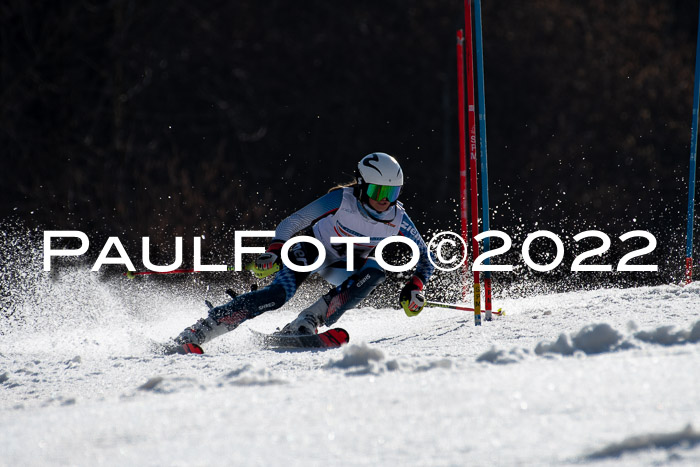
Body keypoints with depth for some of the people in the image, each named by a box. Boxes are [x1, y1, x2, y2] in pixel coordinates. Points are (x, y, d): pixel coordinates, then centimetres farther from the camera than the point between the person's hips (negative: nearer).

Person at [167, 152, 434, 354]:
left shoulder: (398, 220, -17)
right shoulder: (341, 200, -26)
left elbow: (425, 259, -4)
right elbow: (292, 223, -20)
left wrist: (415, 288, -22)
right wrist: (274, 252, -34)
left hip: (342, 265, 4)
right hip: (310, 249, -4)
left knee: (375, 272, -29)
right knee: (279, 294, -30)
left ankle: (306, 324, -32)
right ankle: (195, 335, -30)